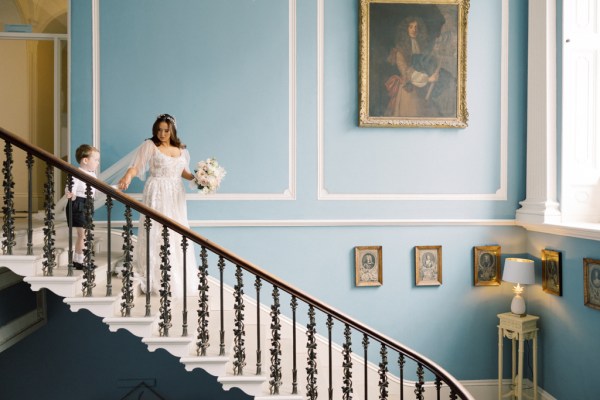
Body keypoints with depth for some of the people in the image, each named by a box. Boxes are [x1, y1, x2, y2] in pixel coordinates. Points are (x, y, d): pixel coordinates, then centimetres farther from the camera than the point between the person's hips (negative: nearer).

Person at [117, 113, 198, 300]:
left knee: (177, 236, 8)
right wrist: (127, 176, -34)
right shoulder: (149, 145, -5)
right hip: (157, 194, -5)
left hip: (176, 196, 5)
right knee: (156, 234, -6)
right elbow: (136, 166, -15)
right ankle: (155, 280, -1)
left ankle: (177, 280, 19)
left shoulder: (181, 149, 10)